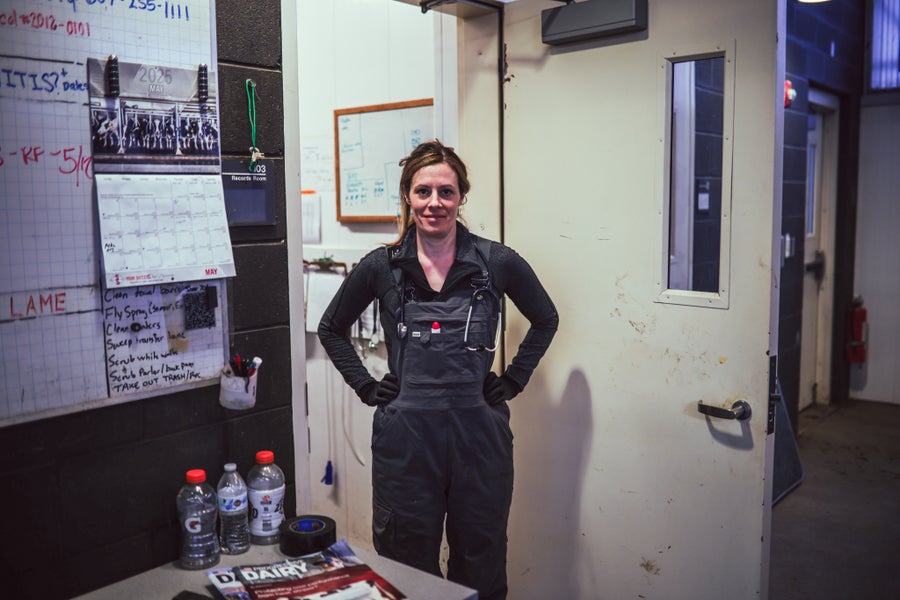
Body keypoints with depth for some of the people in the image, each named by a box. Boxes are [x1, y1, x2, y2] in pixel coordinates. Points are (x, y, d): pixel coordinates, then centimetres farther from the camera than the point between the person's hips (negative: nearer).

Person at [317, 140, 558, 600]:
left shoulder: (497, 263, -3)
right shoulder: (381, 267, -1)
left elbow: (545, 320, 13)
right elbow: (331, 328, 13)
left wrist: (512, 380, 5)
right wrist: (366, 386, 4)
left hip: (478, 434, 0)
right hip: (405, 436, 0)